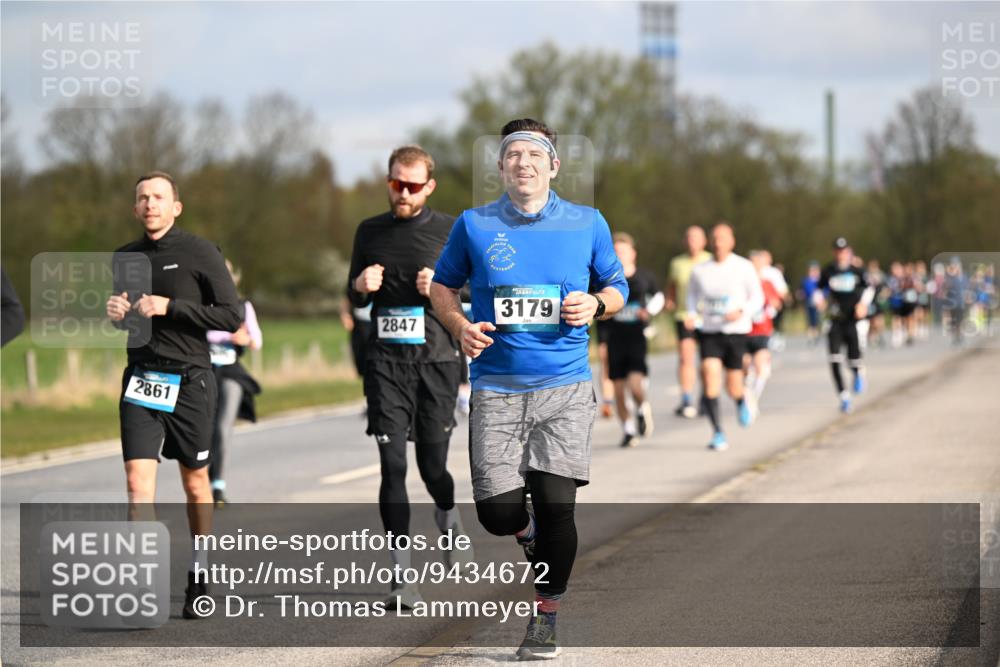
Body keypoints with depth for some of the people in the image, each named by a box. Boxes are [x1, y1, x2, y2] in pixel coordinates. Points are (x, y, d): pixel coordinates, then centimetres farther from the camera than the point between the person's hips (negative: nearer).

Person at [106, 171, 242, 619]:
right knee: (138, 480, -11)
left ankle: (199, 573, 26)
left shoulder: (199, 253, -4)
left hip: (190, 380, -3)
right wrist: (114, 313, 2)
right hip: (141, 378, 3)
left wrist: (171, 307, -16)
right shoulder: (125, 258, 11)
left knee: (195, 481, 9)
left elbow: (232, 316, -9)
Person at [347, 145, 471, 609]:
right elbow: (355, 298, 21)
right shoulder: (370, 232, 11)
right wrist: (360, 285, -2)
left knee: (432, 466, 3)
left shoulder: (451, 232, 3)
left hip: (437, 360, -2)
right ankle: (402, 577, -7)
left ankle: (450, 525, 38)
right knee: (392, 466, -8)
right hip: (385, 361, 2)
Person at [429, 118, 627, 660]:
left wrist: (596, 303, -6)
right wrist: (459, 326, -3)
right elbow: (442, 284, 16)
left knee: (556, 505, -8)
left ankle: (546, 615, 11)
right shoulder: (474, 226, 5)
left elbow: (617, 287, 17)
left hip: (565, 388, 0)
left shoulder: (587, 224, 6)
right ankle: (528, 530, 32)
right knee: (498, 512, -6)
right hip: (496, 387, 0)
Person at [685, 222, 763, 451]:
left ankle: (742, 402, 43)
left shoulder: (744, 267, -4)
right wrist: (692, 314, -1)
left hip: (736, 331, -1)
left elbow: (757, 298, 1)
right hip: (709, 332, 1)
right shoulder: (699, 270, 2)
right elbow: (693, 294, 18)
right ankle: (718, 434, -12)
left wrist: (742, 312, -18)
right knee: (710, 375, -17)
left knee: (733, 386, 2)